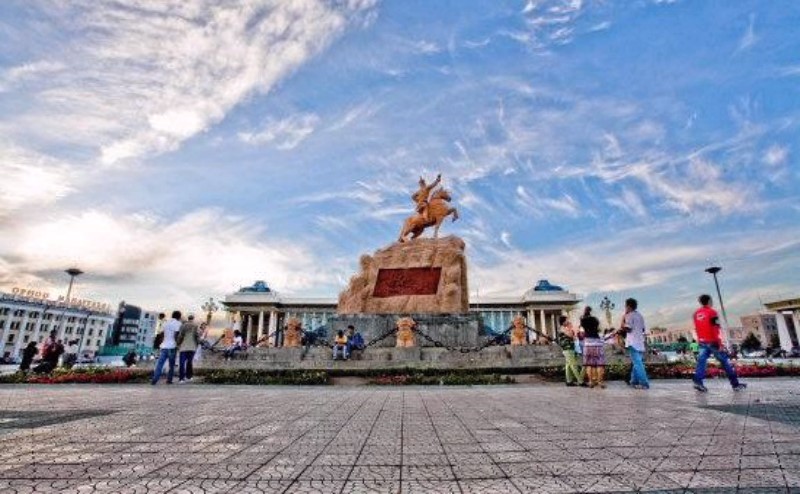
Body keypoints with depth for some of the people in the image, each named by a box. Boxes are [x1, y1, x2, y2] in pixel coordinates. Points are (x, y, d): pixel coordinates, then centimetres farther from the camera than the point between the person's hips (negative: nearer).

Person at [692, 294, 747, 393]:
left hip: (702, 342, 5)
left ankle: (698, 382, -15)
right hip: (712, 342, -5)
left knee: (702, 360, -2)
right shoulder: (712, 312, -9)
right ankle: (735, 384, 12)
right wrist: (720, 343, -14)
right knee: (725, 360, 6)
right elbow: (716, 329, -15)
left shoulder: (696, 313, 10)